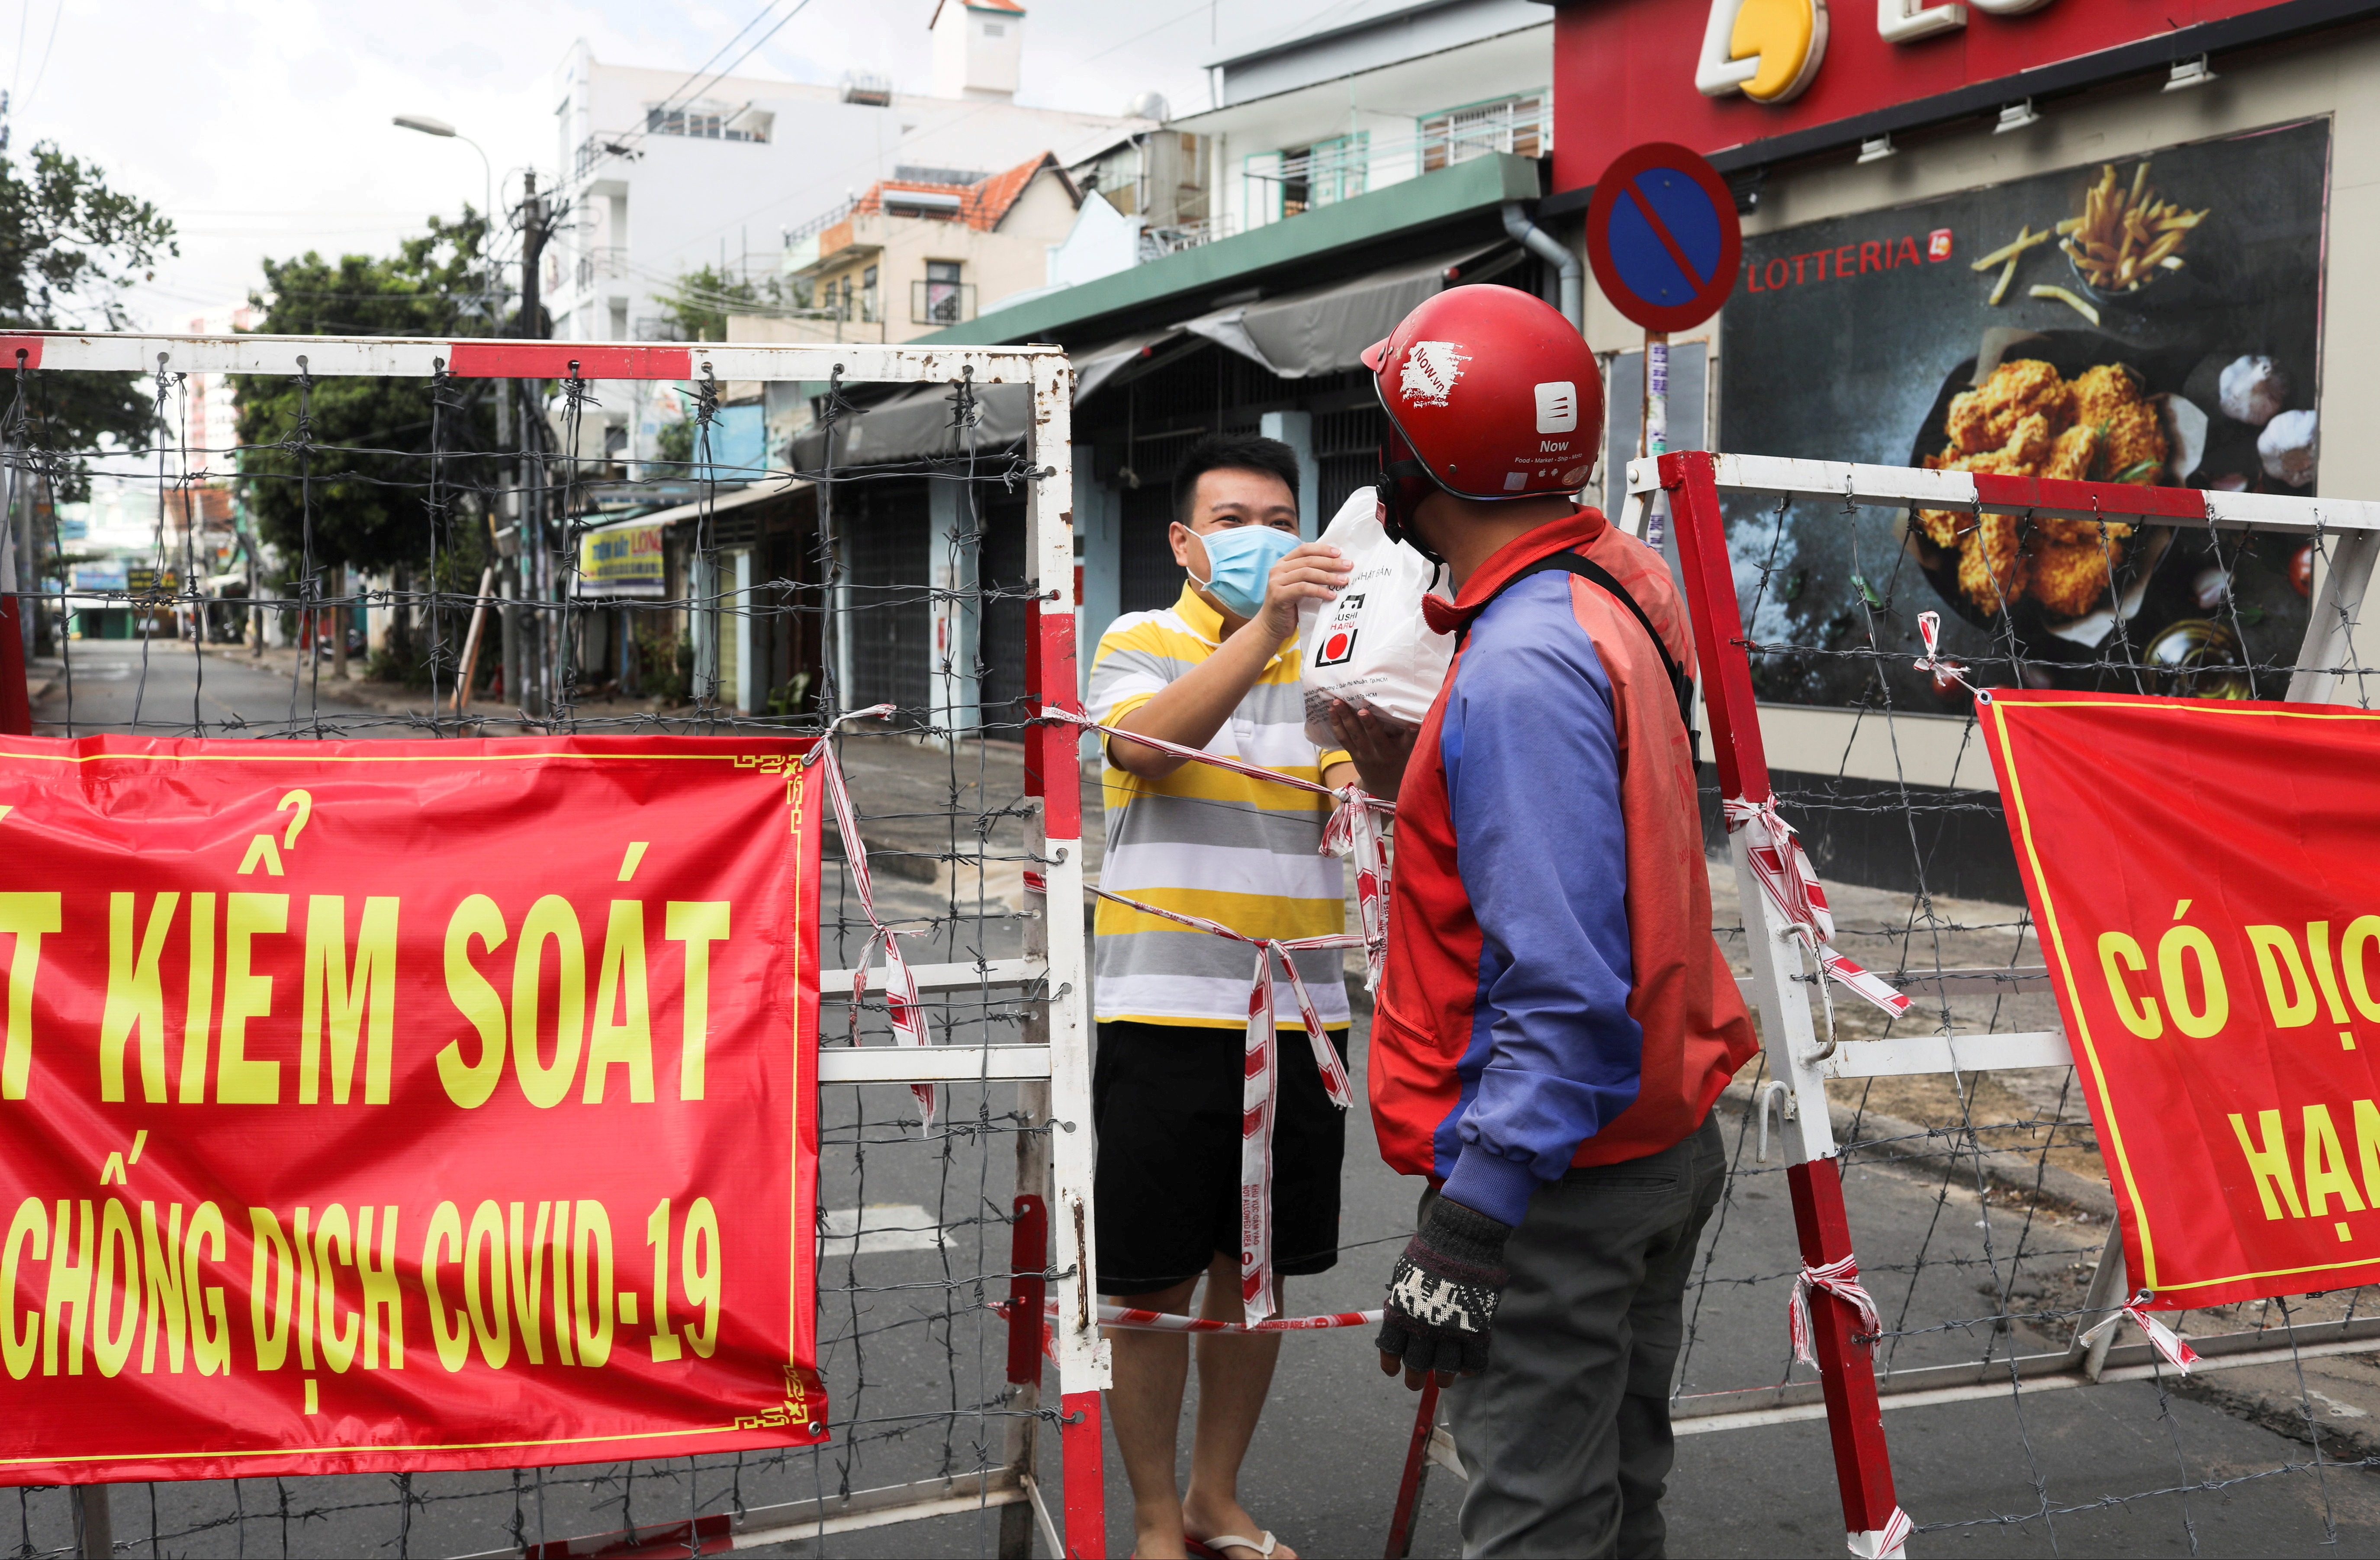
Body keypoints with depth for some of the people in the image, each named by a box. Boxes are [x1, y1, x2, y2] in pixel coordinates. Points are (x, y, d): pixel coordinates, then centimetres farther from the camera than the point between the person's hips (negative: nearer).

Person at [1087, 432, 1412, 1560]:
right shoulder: (1140, 643, 0)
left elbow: (1381, 787, -6)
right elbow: (1143, 747, -21)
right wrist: (1264, 628, -31)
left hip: (1298, 1013, 4)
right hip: (1165, 1013, -4)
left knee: (1255, 1272, 14)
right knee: (1155, 1284, 3)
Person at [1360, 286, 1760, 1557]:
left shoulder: (1522, 668, -23)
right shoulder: (1619, 586, 3)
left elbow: (1563, 986, -27)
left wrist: (1470, 1224, -24)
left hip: (1557, 1176, -9)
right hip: (1665, 1145, 9)